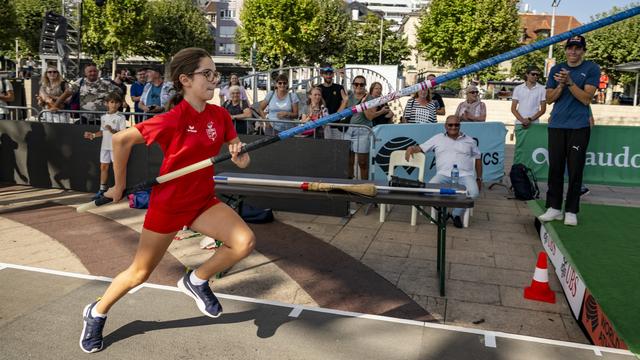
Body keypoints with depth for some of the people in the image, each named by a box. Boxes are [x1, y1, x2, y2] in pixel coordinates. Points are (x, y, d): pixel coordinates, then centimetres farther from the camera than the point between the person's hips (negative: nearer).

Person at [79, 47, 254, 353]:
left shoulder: (220, 115, -5)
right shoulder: (173, 119, -21)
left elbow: (241, 158, 3)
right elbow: (121, 139, -13)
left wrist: (239, 155, -21)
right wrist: (120, 184, -4)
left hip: (203, 201, 5)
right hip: (167, 203, -4)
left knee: (245, 242, -18)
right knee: (140, 273, 9)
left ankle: (197, 281, 8)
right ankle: (96, 313, 38)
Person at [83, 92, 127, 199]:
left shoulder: (121, 117, -7)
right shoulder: (103, 117, 11)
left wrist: (113, 131, -28)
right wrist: (93, 135, 9)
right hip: (105, 146, 6)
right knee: (103, 167, 10)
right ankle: (102, 190, 19)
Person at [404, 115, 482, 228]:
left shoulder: (469, 140, 19)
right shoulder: (438, 138, 17)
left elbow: (478, 158, 22)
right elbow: (421, 148, 15)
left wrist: (479, 178, 16)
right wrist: (411, 148, -9)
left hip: (464, 175, 1)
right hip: (444, 175, 0)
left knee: (473, 193, -30)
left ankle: (457, 214, -3)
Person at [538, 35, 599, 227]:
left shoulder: (592, 69, 1)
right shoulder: (556, 69, 11)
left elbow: (586, 98, -8)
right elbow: (549, 99, 9)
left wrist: (570, 82, -18)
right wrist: (561, 85, -8)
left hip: (579, 127, -3)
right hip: (556, 125, 3)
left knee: (575, 170, -2)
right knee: (555, 168, 3)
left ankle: (571, 211, 5)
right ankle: (554, 207, 11)